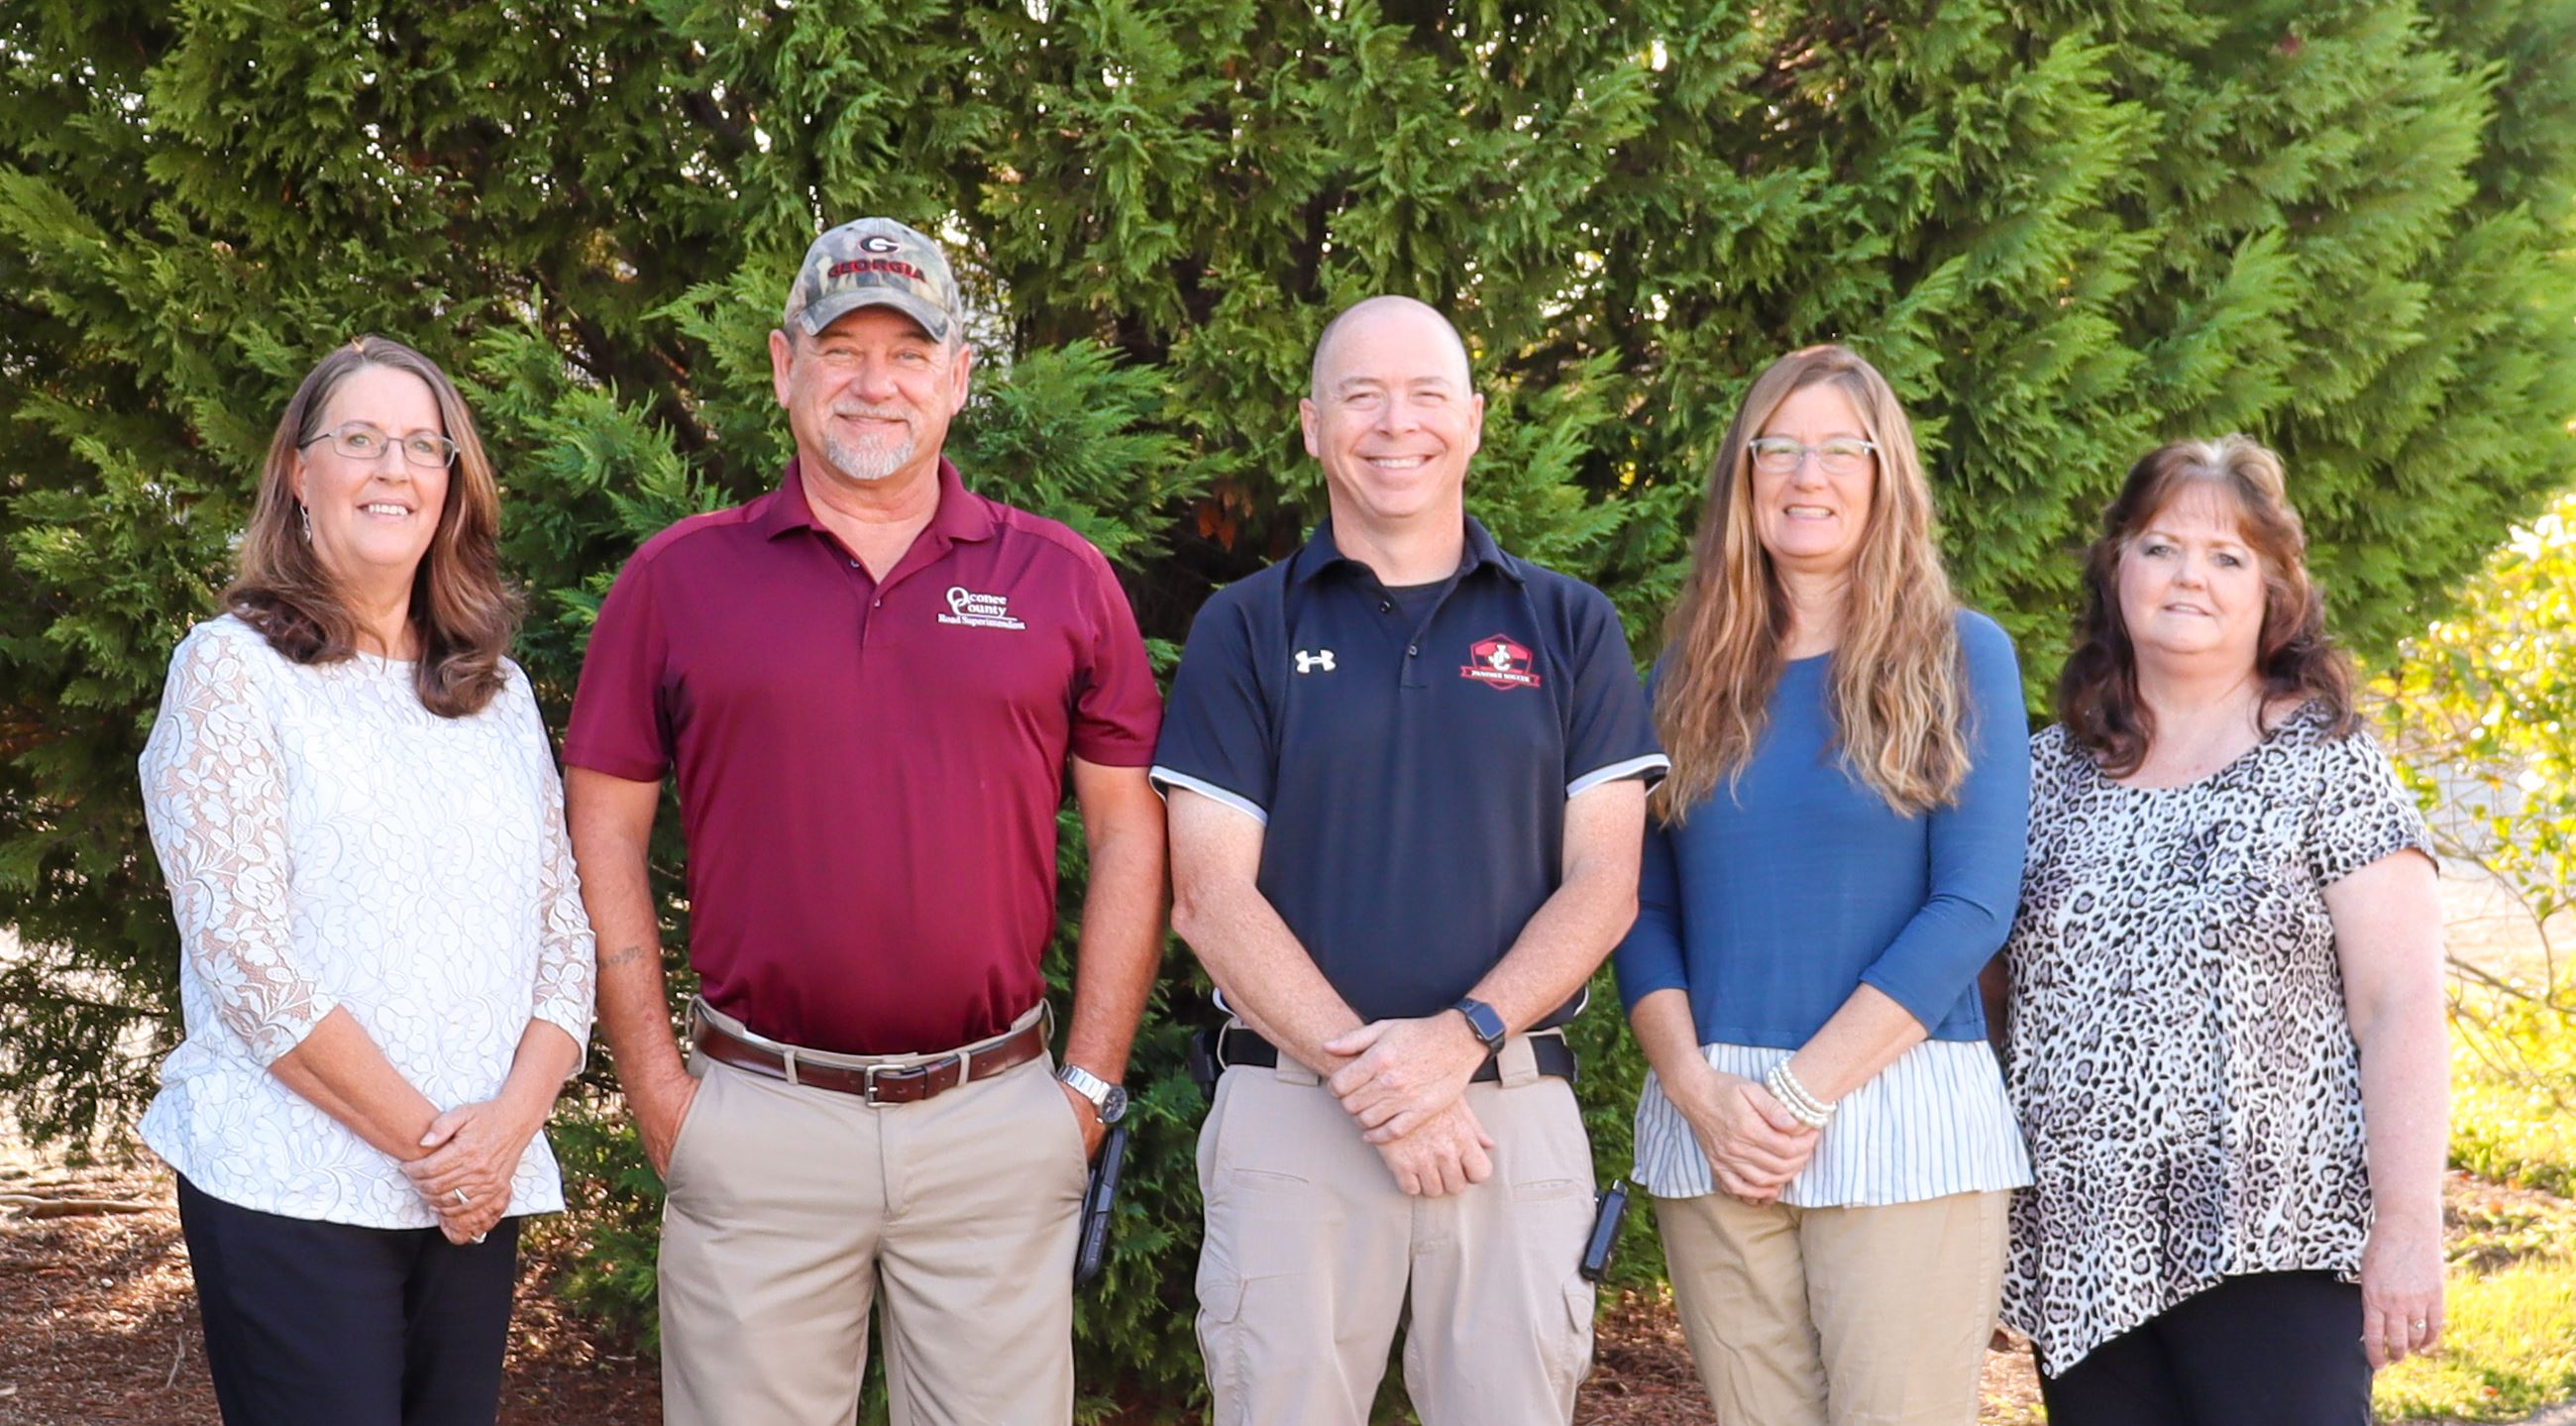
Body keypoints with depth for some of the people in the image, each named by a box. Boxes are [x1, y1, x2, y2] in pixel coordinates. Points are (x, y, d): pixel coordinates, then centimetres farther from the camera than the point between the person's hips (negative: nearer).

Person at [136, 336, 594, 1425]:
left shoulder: (498, 693, 14)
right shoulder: (235, 668, -2)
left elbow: (565, 926, 9)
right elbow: (242, 953, -10)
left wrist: (511, 1118, -8)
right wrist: (425, 1139, -11)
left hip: (480, 1192, 5)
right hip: (291, 1190, -5)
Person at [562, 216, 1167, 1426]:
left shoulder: (1061, 579, 5)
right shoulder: (677, 578, 3)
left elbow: (1128, 833, 6)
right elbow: (605, 835, 5)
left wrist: (1093, 1085, 1)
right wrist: (653, 1087, 0)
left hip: (997, 1122, 1)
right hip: (756, 1121, 0)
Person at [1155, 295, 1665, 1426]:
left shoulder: (1569, 628, 9)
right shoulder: (1244, 631, 6)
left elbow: (1603, 884, 3)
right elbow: (1211, 897, -1)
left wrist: (1464, 1037, -13)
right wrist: (1367, 1072, -12)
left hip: (1515, 1109, 1)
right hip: (1290, 1111, -1)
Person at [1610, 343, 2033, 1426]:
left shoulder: (1962, 658, 3)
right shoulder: (1691, 673, 12)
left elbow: (1974, 904, -5)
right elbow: (1642, 909, 8)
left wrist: (1805, 1090, -12)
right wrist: (1699, 1089, -8)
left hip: (1901, 1111, -3)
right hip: (1709, 1122, 3)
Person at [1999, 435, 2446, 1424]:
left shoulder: (2326, 767, 1)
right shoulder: (2050, 776, 11)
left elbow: (2402, 1008, -5)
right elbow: (1992, 990, 16)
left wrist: (2407, 1226, -12)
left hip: (2272, 1243, -3)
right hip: (2082, 1253, 4)